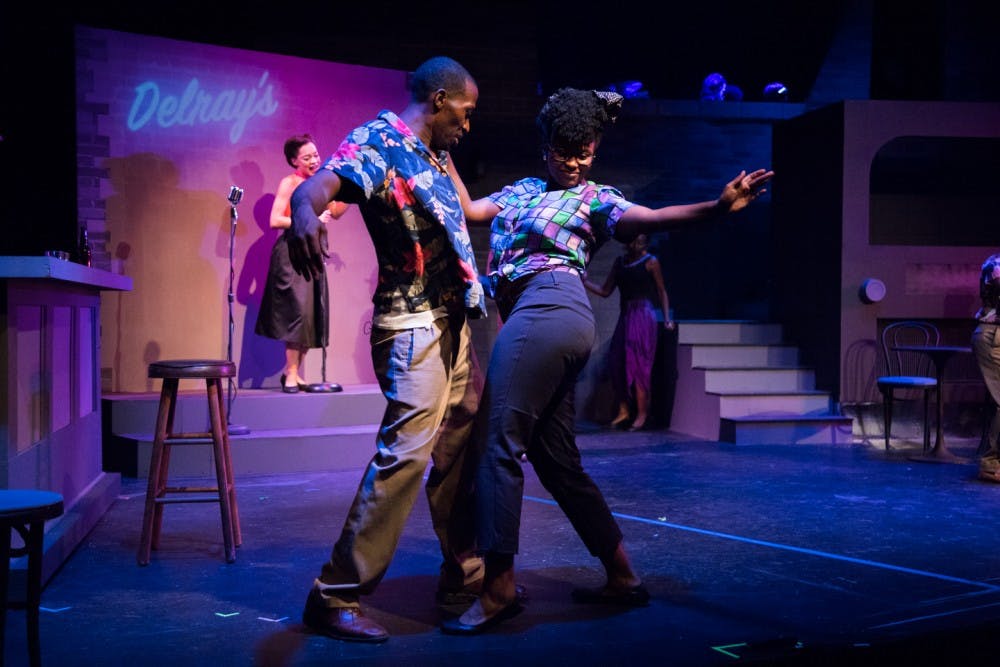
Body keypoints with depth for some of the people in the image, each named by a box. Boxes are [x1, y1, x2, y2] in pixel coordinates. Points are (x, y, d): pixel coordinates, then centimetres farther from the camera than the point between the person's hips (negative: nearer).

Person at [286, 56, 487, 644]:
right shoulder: (379, 141, -11)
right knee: (406, 451, -15)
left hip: (453, 321, 10)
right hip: (414, 325, -10)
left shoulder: (435, 153, 15)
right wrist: (305, 212, -53)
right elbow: (320, 184, -31)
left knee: (462, 448, 15)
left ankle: (465, 573, 28)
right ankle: (336, 595, -7)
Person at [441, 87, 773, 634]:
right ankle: (622, 577, 17)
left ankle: (498, 587, -8)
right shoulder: (522, 190, 27)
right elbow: (468, 209, 24)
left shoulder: (596, 199, 7)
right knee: (557, 460, 9)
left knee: (497, 443, -12)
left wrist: (719, 206, -24)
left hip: (546, 312, -8)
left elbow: (653, 218, -8)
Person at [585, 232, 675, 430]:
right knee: (617, 362, 0)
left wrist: (667, 319, -8)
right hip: (625, 316, 6)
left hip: (643, 317, -6)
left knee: (638, 365, -8)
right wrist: (582, 281, 4)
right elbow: (605, 291, 14)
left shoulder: (651, 262, 0)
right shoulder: (619, 262, 14)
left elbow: (661, 291, 1)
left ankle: (642, 414, -2)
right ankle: (623, 410, 10)